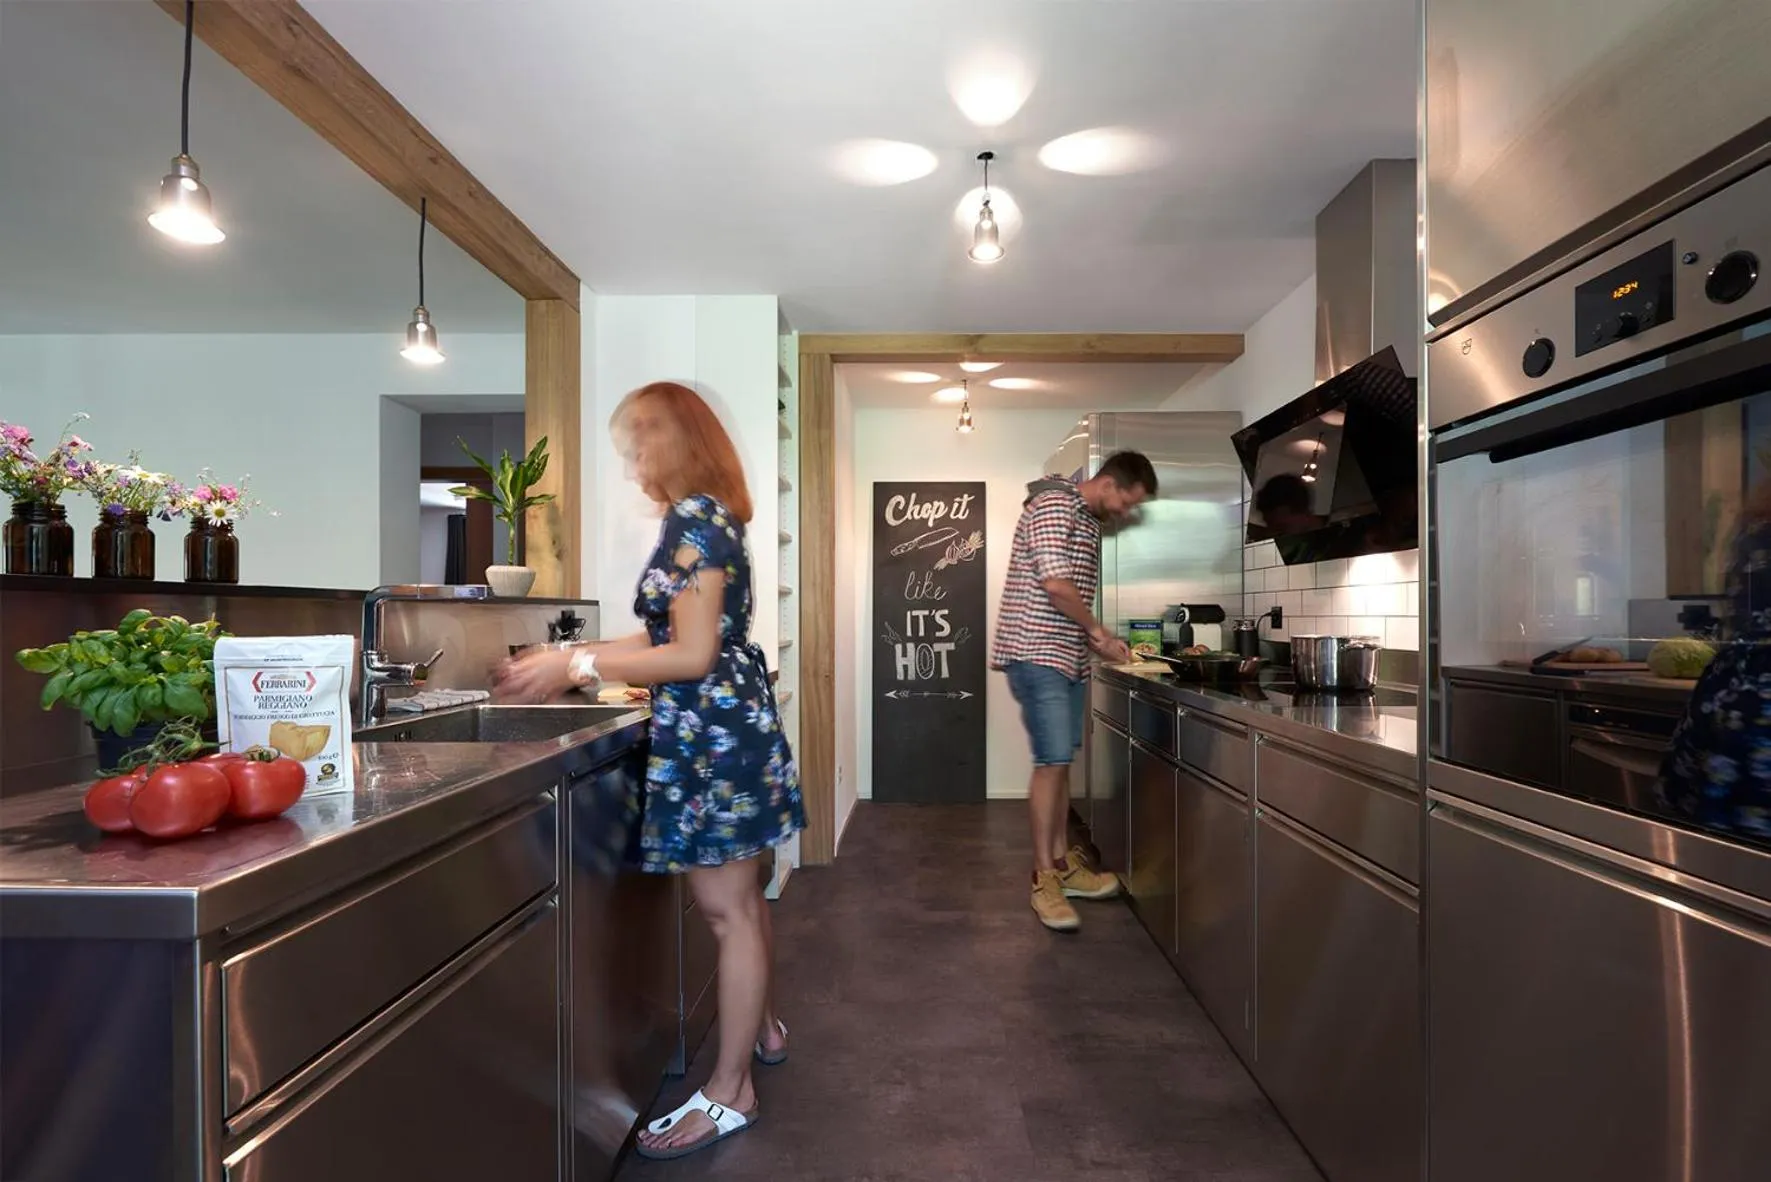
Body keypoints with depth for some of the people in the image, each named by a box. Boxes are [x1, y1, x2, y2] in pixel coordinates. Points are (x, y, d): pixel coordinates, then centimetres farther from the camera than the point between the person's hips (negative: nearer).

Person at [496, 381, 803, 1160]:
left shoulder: (693, 520, -17)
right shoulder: (706, 517, 13)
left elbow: (692, 656, -21)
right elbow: (672, 638, 13)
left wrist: (575, 667, -18)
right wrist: (572, 659, 10)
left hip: (711, 735, -10)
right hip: (722, 729, 10)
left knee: (726, 910, 0)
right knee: (740, 902, 21)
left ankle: (730, 1093, 14)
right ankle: (763, 1030, 39)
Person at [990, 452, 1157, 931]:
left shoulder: (1088, 521, 19)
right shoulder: (1054, 504, -11)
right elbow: (1055, 582, -20)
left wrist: (1094, 642, 10)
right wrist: (1098, 632, -10)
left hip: (1065, 655, 10)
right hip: (1037, 654, -9)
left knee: (1060, 761, 12)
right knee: (1052, 762, -9)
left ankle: (1063, 863, 21)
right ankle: (1044, 878, 0)